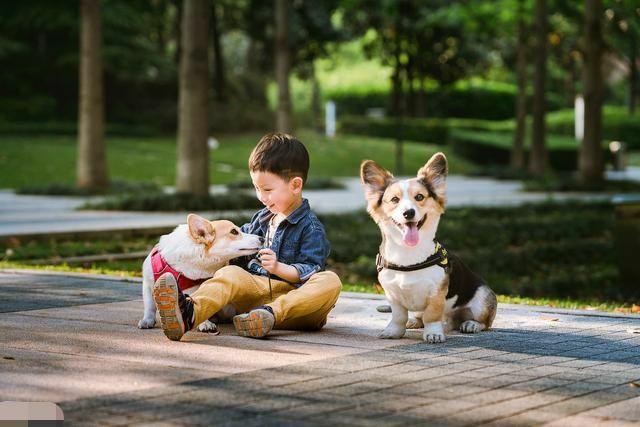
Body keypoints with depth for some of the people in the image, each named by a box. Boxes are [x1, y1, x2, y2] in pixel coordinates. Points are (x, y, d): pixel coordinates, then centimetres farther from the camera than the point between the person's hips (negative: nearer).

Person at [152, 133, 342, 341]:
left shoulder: (311, 227, -1)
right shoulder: (262, 218, 20)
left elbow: (310, 271, -9)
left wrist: (278, 268, -22)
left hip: (296, 297, -4)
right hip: (257, 289, 4)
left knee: (331, 281, -33)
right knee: (230, 273, -24)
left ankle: (271, 313, -51)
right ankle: (189, 313, -56)